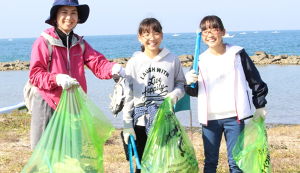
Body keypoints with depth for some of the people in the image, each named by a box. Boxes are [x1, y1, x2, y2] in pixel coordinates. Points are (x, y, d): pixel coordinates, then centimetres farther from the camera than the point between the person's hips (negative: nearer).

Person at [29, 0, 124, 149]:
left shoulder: (79, 43, 11)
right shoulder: (44, 42, -5)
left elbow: (98, 63, -3)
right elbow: (35, 74, -10)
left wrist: (112, 68, -25)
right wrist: (56, 79, -28)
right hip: (48, 105, -5)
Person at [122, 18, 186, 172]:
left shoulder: (172, 60, 2)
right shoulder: (134, 63, 0)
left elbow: (181, 83, 15)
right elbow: (127, 96, 0)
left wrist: (175, 94, -9)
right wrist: (127, 125, -4)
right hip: (142, 121, 0)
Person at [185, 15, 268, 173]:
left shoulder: (237, 54, 0)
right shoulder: (201, 60, 6)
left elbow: (255, 81, 6)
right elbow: (195, 92, 10)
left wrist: (260, 106, 6)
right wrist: (189, 84, -12)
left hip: (234, 117, -2)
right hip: (209, 118, 2)